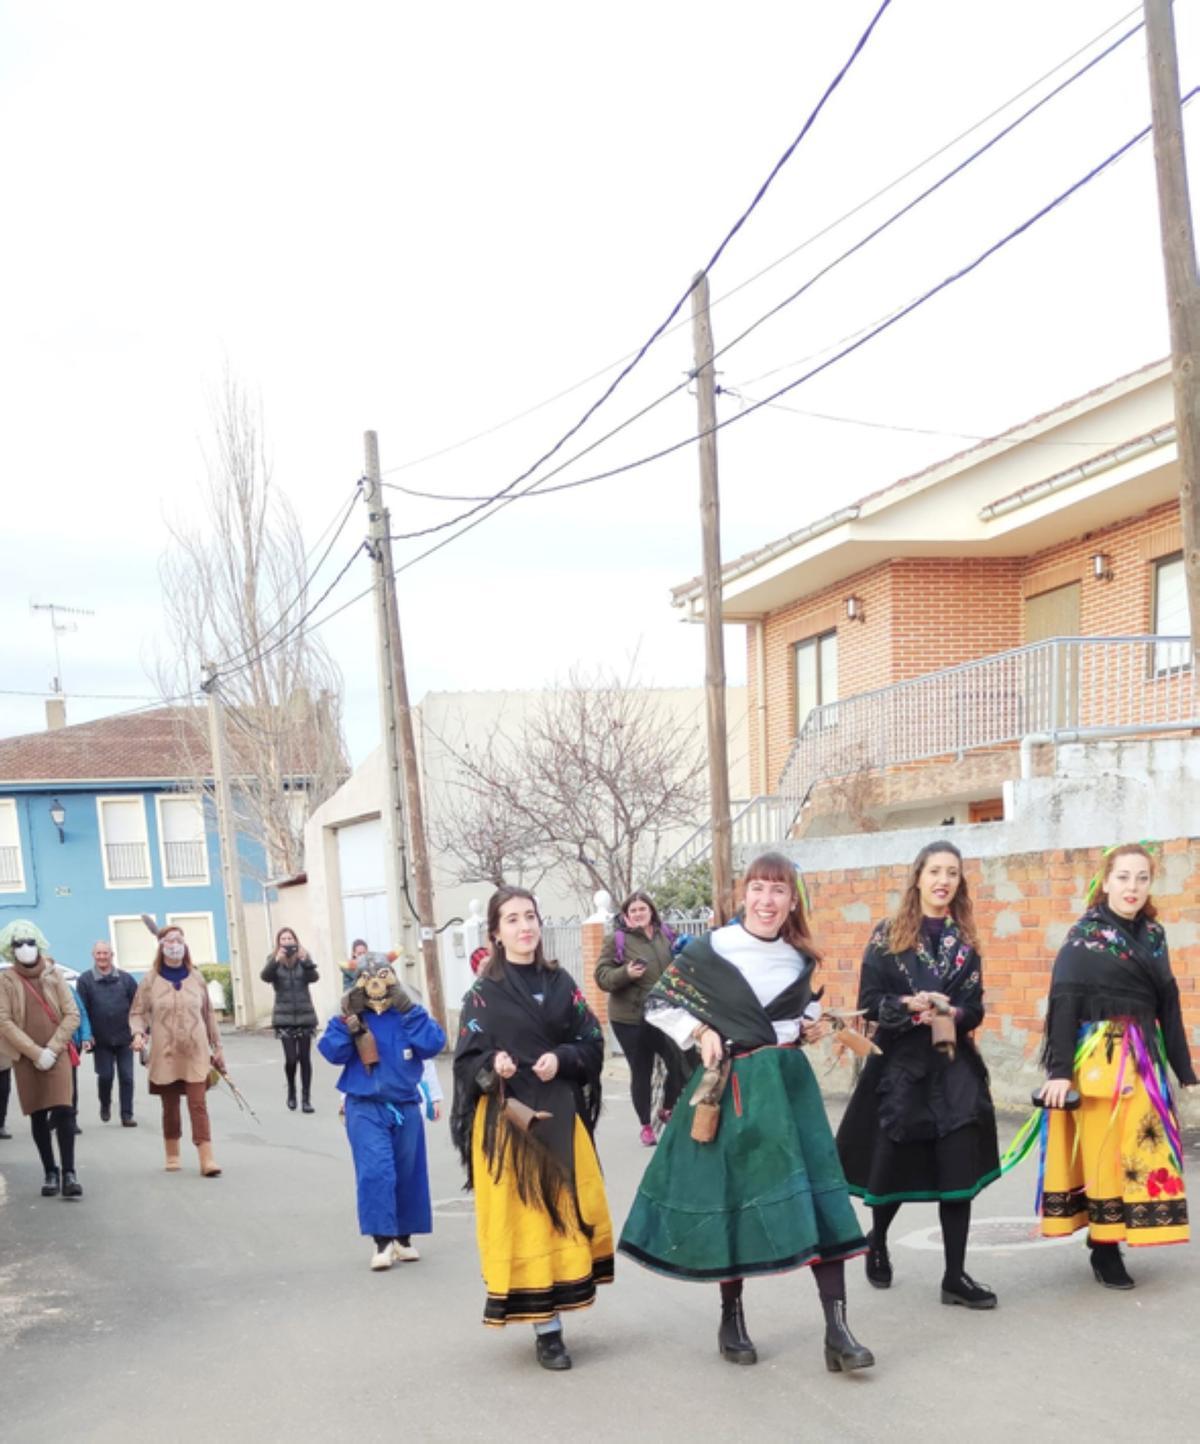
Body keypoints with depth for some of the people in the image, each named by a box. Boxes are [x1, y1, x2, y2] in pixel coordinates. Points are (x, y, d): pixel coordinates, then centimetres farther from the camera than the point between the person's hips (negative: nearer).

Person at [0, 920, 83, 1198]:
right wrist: (35, 1052, -13)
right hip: (25, 1057, 0)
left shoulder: (54, 975, 4)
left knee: (62, 1111, -12)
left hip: (57, 1053, 0)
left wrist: (52, 1048, -10)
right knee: (37, 1116, 5)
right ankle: (50, 1172, 14)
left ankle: (68, 1172, -10)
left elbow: (72, 1015, 1)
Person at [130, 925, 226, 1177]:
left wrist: (216, 1048, 13)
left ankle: (206, 1160, -11)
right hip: (165, 1054, 0)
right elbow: (137, 1013, 2)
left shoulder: (196, 978, 7)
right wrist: (138, 1033, -19)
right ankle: (172, 1156, 27)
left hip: (196, 1053, 0)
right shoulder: (150, 981, 0)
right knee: (170, 1107, 10)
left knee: (198, 1105, -7)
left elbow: (207, 1015, 12)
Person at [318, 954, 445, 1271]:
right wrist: (348, 1022, -21)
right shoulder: (349, 1018, 1)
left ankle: (404, 1238, 24)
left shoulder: (409, 1015, 2)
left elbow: (433, 1045, -13)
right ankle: (382, 1241, -11)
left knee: (407, 1174, 9)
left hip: (405, 1107, 2)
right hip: (365, 1108, -2)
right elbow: (332, 1052, -10)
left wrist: (410, 1013, -18)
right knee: (375, 1172, -15)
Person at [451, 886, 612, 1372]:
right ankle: (546, 1328, 4)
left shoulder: (561, 983, 7)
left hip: (560, 1116, 4)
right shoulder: (483, 993, -2)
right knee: (523, 1216, -2)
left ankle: (551, 1309, 20)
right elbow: (468, 1061, -4)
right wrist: (493, 1067, -24)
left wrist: (561, 1059, -12)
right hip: (505, 1118, -3)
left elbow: (593, 1044, 6)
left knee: (568, 1210, 4)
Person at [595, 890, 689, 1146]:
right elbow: (602, 976, -9)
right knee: (641, 1072, 5)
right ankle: (646, 1125, 22)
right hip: (631, 1018, -3)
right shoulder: (617, 939, -6)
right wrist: (626, 973, -25)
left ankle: (668, 1110, 25)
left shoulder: (665, 935, 6)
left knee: (680, 1063, -3)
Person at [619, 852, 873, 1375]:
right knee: (728, 1198, 6)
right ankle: (731, 1319, 25)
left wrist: (813, 1024, 3)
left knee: (818, 1198, -6)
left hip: (789, 1083, 3)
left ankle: (836, 1330, -2)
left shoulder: (801, 958, 4)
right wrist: (700, 1032, -13)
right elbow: (659, 1005, 0)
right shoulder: (709, 951, -9)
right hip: (730, 1088, -3)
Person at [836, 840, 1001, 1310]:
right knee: (894, 1164, 6)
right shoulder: (888, 936, -2)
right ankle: (877, 1244, 35)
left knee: (959, 1166, -4)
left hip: (954, 1068, 2)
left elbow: (975, 1008, 4)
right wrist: (911, 1005, -22)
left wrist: (952, 1014, -17)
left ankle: (955, 1276, 4)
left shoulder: (964, 941, 7)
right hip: (900, 1066, -2)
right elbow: (869, 1003, -6)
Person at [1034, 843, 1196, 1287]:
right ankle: (1104, 1246, 8)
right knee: (1103, 1153, -2)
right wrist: (1059, 1070, -17)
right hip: (1098, 1058, -6)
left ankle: (1108, 1238, 18)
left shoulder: (1153, 934, 10)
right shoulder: (1083, 936, -5)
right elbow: (1063, 1002, -11)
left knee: (1142, 1149, 6)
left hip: (1143, 1059, 6)